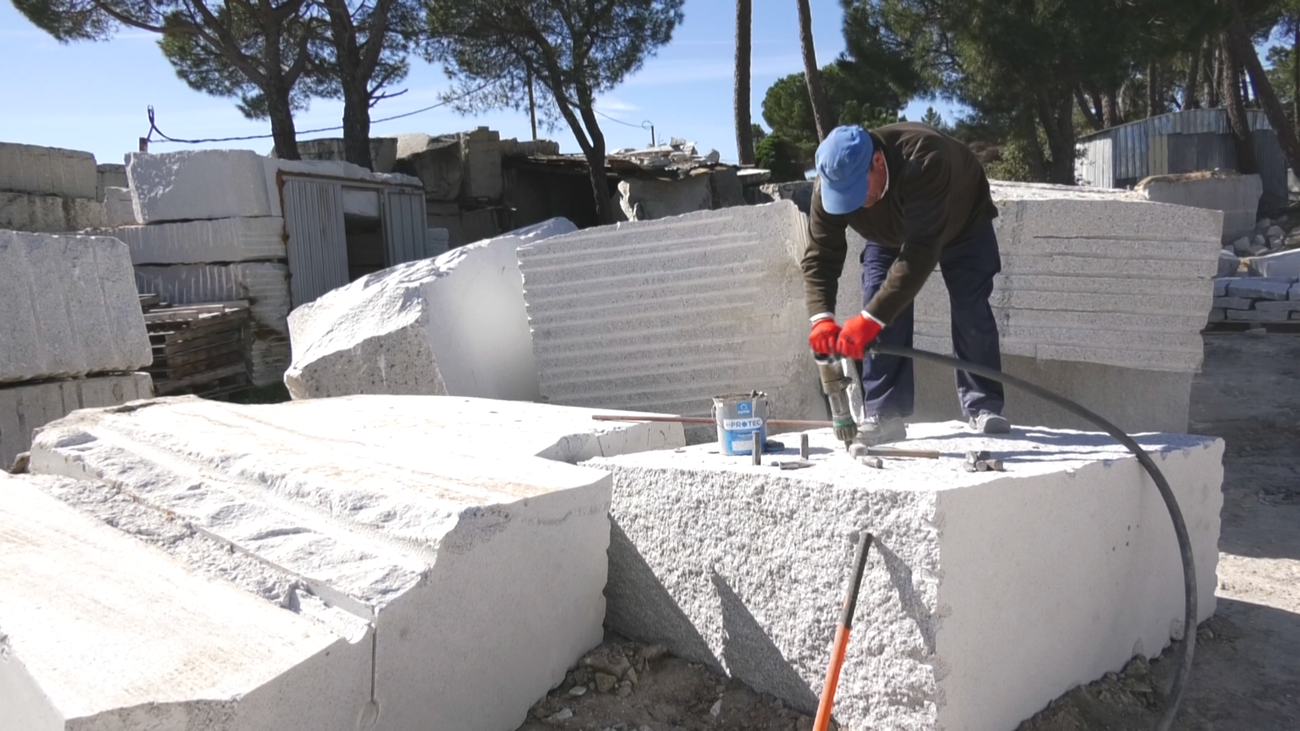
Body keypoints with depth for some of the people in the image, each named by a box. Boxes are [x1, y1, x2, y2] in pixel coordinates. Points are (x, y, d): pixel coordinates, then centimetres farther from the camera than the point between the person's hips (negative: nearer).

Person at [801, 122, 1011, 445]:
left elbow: (921, 252, -52)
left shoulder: (923, 160, -48)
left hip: (963, 222, -3)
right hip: (890, 237, 3)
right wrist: (821, 318, -47)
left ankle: (984, 407, 7)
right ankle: (884, 415, -7)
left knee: (971, 313, -8)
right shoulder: (829, 185, -33)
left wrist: (870, 318, -57)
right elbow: (820, 256, -29)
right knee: (881, 321, -12)